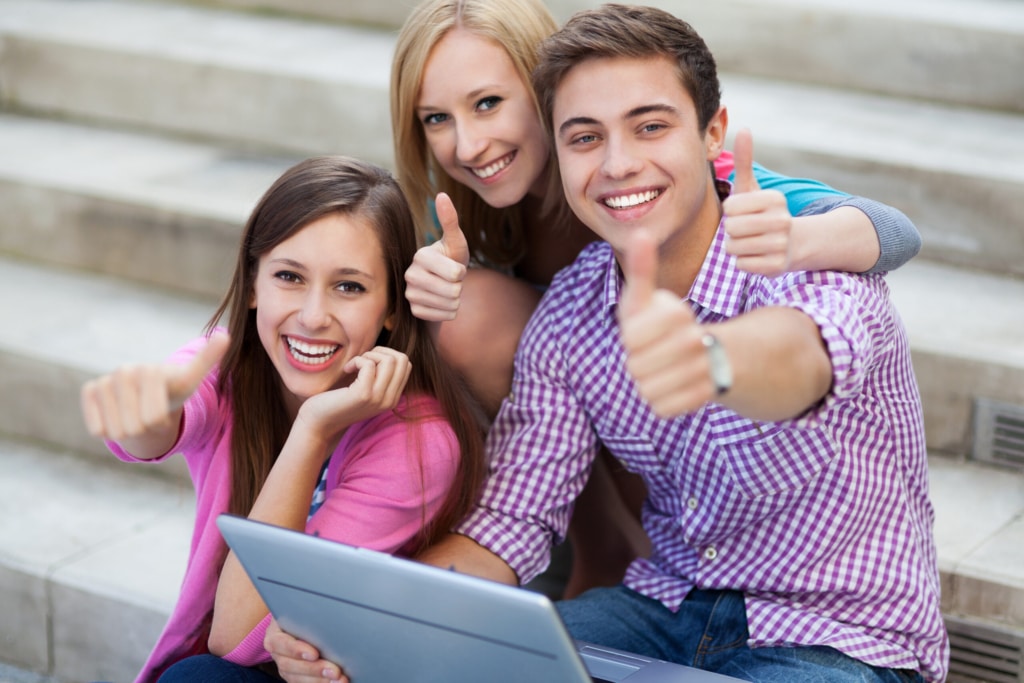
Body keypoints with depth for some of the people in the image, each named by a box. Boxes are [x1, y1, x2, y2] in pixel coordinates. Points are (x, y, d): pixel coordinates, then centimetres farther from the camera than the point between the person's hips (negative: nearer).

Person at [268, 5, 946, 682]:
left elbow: (805, 353, -46)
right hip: (669, 605, 4)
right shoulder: (567, 314, -3)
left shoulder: (808, 256, -21)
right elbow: (515, 518, -3)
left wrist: (706, 356, -71)